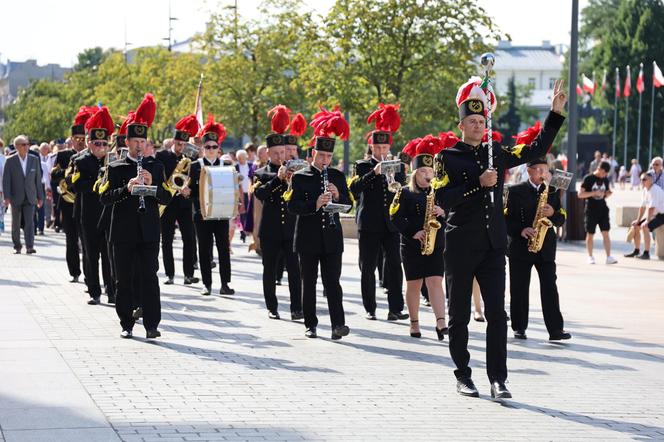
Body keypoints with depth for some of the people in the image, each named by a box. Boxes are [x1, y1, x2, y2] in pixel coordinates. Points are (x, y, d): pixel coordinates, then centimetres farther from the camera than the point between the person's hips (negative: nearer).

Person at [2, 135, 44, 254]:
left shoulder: (34, 160, 5)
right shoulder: (10, 161, -2)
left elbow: (38, 179, 9)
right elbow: (6, 180, -4)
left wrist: (40, 197, 7)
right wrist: (6, 197, -12)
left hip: (30, 197, 1)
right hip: (16, 198, -1)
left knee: (29, 221, -10)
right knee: (16, 223, 8)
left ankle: (29, 247, -15)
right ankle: (17, 246, 20)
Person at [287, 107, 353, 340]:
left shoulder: (337, 177, 9)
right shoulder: (300, 177, 1)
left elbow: (348, 205, 8)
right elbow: (292, 206, -8)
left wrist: (337, 195, -13)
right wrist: (315, 204, -24)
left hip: (331, 238, 1)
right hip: (308, 239, -1)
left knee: (332, 282, -5)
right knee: (309, 283, 6)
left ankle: (338, 324, -12)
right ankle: (310, 325, 14)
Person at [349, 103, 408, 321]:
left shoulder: (398, 166, 12)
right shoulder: (362, 166, 4)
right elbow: (354, 189, -13)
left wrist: (396, 185, -14)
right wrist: (374, 173, -23)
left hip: (391, 224, 1)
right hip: (369, 225, -1)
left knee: (394, 266, -8)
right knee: (368, 268, 4)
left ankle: (395, 309, -9)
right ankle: (370, 309, 13)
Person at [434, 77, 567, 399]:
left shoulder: (496, 153, 10)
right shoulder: (447, 157, -2)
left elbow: (537, 149, 13)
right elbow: (443, 200, -12)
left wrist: (556, 112, 6)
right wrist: (478, 184, -19)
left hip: (493, 246, 3)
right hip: (461, 247, -3)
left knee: (496, 314, -4)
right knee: (460, 315, 6)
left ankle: (497, 378, -3)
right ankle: (463, 376, 18)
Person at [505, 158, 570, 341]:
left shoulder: (552, 192, 13)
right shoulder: (515, 191, 2)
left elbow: (561, 218, 9)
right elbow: (506, 217, -4)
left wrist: (552, 213, -12)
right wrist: (521, 230, -19)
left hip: (546, 247, 2)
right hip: (521, 246, -2)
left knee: (549, 287, -4)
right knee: (519, 289, 2)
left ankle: (555, 329, -7)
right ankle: (519, 328, 12)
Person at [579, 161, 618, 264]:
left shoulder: (605, 180, 10)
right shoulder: (588, 178, -6)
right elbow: (580, 194, -8)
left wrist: (608, 194, -4)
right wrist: (594, 193, -20)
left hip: (603, 209, 4)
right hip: (591, 210, -4)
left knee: (606, 233, -4)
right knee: (590, 234, 5)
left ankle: (609, 257, -5)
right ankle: (590, 257, 16)